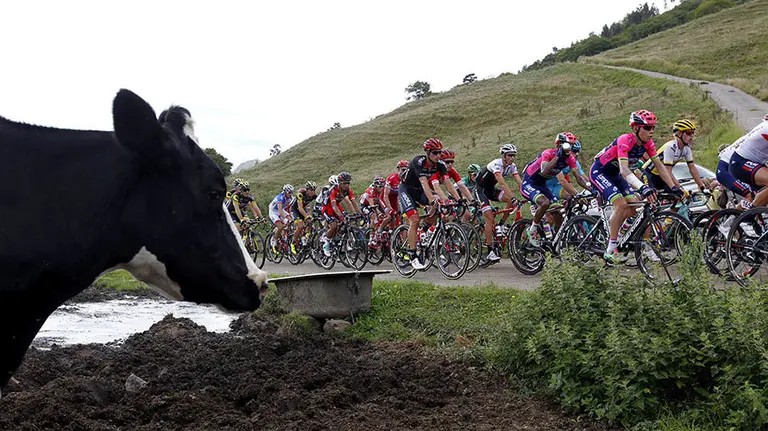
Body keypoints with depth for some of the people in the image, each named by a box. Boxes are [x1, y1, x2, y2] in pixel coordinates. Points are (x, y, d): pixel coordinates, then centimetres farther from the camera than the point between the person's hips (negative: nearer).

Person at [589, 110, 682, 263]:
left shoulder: (647, 143, -9)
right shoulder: (625, 141, -31)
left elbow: (659, 166, -6)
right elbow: (624, 171, -42)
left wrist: (674, 187, -16)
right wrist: (643, 188, -56)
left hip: (614, 174, 8)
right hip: (599, 172, -8)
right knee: (621, 205, -22)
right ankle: (610, 250, -14)